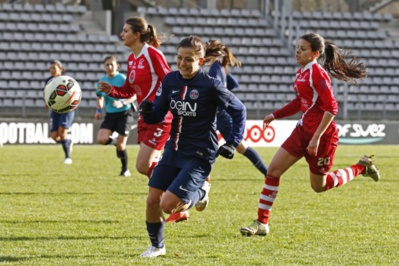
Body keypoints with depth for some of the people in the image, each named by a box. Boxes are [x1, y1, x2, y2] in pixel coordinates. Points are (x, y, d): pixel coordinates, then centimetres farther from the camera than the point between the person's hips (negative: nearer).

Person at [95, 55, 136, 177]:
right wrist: (99, 110, 0)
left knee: (121, 145, -6)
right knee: (101, 139, -17)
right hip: (110, 115, 4)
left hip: (124, 113, -4)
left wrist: (122, 103, -27)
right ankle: (115, 142, 17)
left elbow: (134, 96, -12)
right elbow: (100, 97, 17)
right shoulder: (102, 80, 3)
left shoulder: (122, 79, -12)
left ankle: (125, 169, 15)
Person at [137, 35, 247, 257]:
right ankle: (157, 246, 24)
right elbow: (158, 116, 4)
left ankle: (199, 193, 16)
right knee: (152, 200, 0)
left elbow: (239, 111, -3)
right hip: (174, 150, 6)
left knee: (168, 205, -16)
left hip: (199, 156, -5)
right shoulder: (171, 80, -1)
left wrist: (232, 143, -7)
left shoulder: (210, 86, -16)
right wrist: (147, 111, -19)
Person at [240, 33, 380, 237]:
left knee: (319, 186, 7)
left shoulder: (318, 74, -19)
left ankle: (361, 168, 27)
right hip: (303, 130, 8)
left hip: (322, 134, -8)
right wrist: (275, 115, 16)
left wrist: (317, 137, -25)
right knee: (273, 171, -1)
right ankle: (261, 224, 3)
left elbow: (331, 108, -22)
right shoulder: (302, 73, 8)